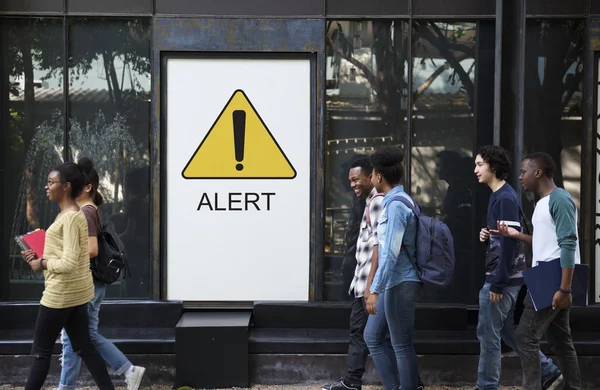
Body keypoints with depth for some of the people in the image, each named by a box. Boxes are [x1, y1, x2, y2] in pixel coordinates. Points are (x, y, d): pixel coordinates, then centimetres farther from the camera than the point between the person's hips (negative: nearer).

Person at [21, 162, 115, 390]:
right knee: (84, 348, 12)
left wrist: (41, 264, -11)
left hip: (62, 293, -10)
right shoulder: (70, 215, 12)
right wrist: (40, 256, 8)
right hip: (76, 291, 10)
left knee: (41, 351, 1)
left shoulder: (70, 218, -19)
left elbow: (68, 263, -25)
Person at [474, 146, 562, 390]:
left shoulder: (505, 198, -16)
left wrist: (497, 283, -21)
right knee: (508, 332, 16)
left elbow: (510, 242, -21)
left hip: (503, 278, -10)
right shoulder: (499, 195, 14)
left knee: (488, 334, -2)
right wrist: (487, 237, 1)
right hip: (507, 278, 10)